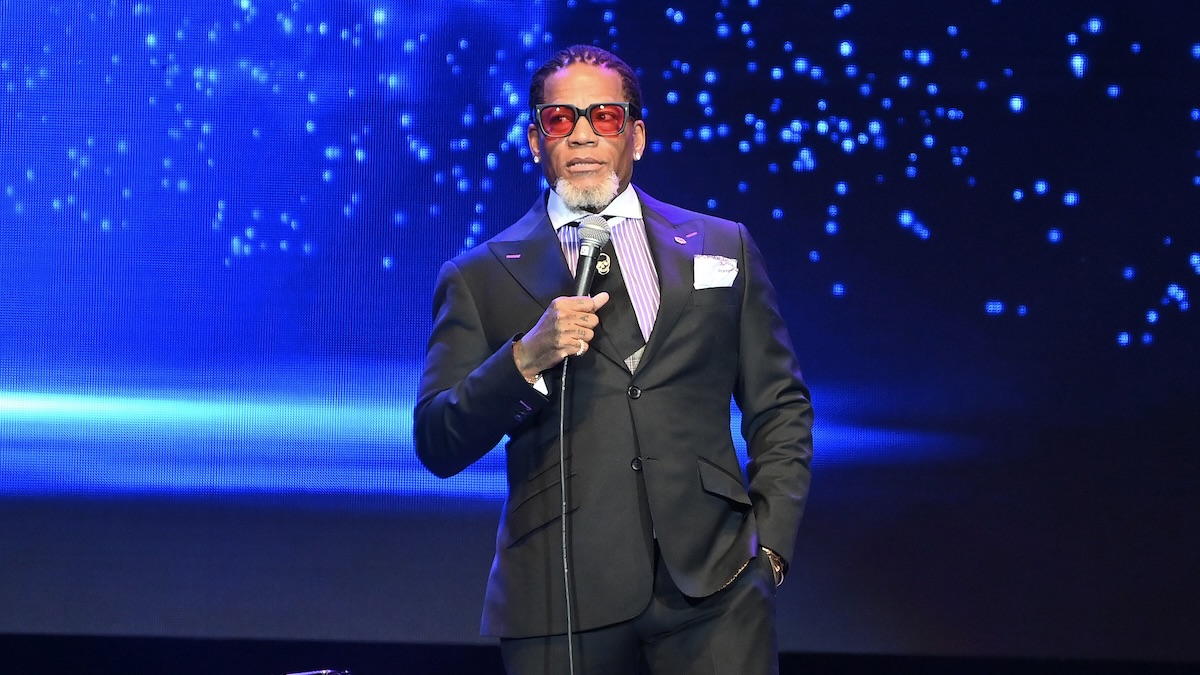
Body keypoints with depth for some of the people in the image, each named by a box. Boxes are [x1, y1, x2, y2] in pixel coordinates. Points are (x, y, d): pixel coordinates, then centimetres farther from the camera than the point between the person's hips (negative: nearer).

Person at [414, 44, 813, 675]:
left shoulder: (723, 247, 13)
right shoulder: (478, 278, 8)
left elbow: (780, 408, 15)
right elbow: (438, 448, 1)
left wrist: (771, 540, 3)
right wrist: (525, 359, -13)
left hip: (715, 583, 1)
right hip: (561, 603, -1)